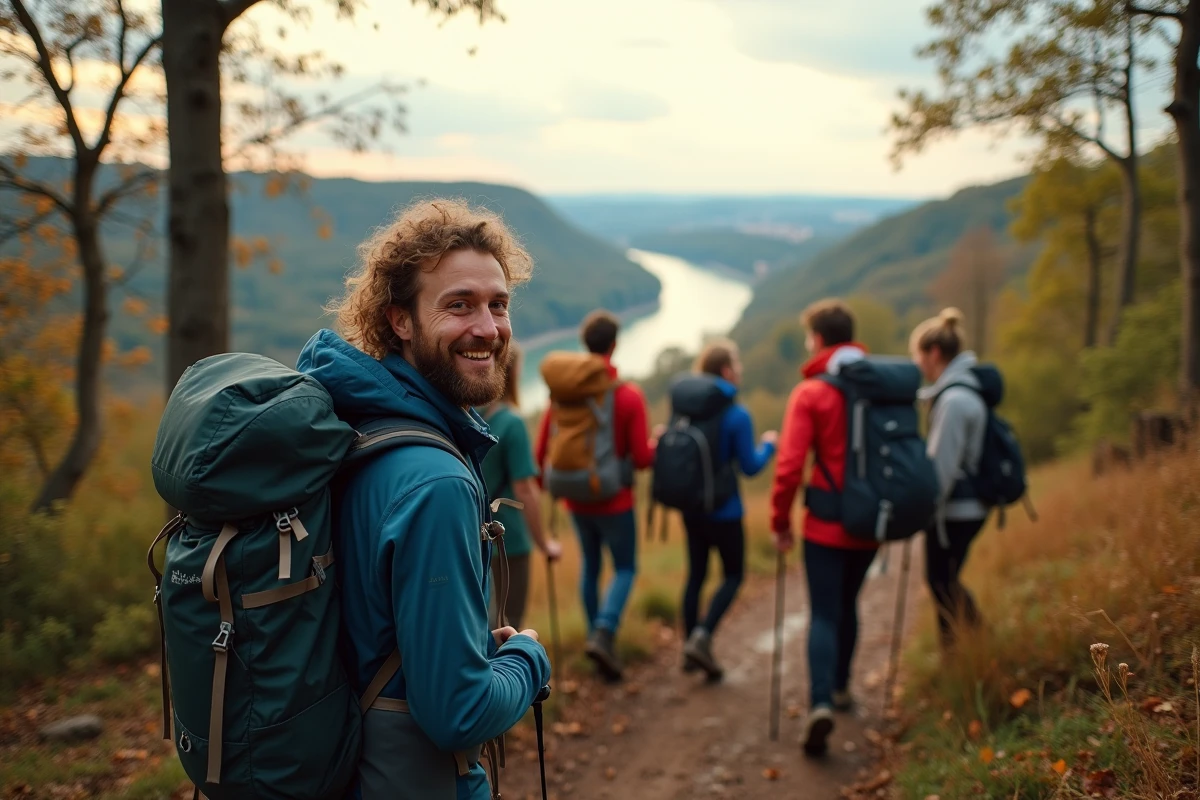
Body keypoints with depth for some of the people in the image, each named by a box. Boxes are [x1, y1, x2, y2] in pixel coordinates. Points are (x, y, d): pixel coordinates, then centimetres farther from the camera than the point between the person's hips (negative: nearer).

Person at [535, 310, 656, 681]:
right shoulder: (629, 395, -15)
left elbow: (543, 449, 0)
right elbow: (642, 459, -14)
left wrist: (546, 482, 19)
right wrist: (656, 444, 8)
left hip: (576, 498, 4)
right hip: (615, 502, -4)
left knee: (590, 565, 20)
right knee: (625, 569, 10)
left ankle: (597, 634, 27)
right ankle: (604, 633, -9)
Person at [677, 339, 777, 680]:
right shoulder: (737, 415, -17)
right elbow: (750, 466, -12)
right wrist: (768, 444, 4)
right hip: (724, 511, -5)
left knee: (696, 573, 14)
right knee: (733, 575, 10)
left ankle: (691, 647, 19)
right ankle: (702, 636, -6)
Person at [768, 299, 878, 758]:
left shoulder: (810, 393, -11)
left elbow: (789, 465, -16)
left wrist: (780, 520, -6)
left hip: (827, 525, -4)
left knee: (824, 615, 0)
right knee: (847, 604, 23)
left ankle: (820, 703, -16)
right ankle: (839, 687, 35)